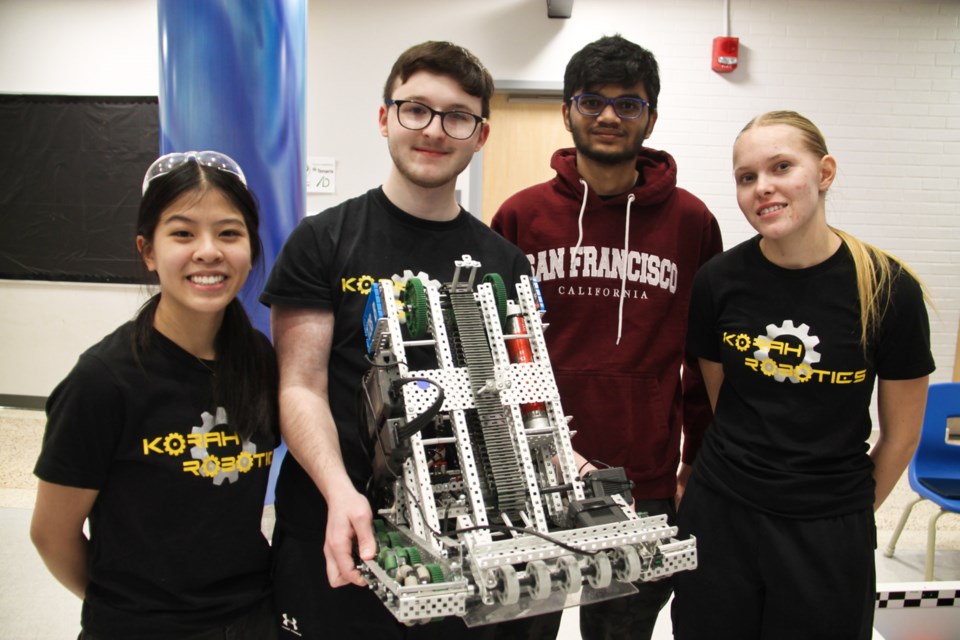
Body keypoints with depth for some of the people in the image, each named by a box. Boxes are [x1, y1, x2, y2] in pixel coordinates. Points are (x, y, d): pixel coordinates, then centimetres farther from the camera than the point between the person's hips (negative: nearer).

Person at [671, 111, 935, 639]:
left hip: (829, 534, -1)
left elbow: (901, 434, 1)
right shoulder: (719, 280, -6)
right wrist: (741, 470, 12)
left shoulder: (887, 289, -10)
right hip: (720, 515, 2)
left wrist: (850, 509, 9)